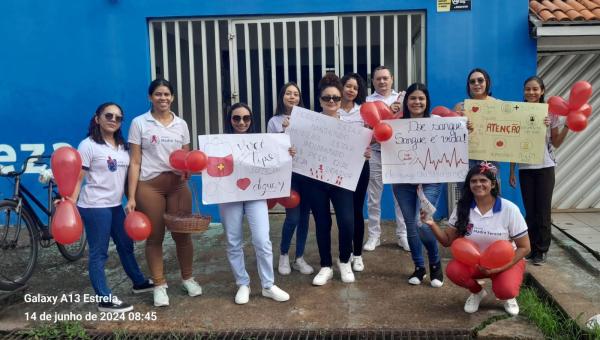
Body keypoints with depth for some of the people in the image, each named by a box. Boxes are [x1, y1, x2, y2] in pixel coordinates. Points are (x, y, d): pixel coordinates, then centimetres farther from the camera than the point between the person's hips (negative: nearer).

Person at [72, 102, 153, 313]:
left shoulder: (122, 146, 10)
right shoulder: (88, 145, -11)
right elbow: (77, 178, -14)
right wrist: (70, 203, -25)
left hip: (115, 205, 8)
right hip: (94, 207, -8)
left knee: (126, 245, 21)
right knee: (98, 253, 0)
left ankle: (139, 283, 38)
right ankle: (105, 300, 7)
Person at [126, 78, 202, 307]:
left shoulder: (181, 124, 9)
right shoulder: (139, 123, 0)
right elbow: (135, 162, -2)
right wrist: (131, 197, -7)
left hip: (178, 184, 3)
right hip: (150, 185, -2)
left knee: (182, 234, 6)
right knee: (155, 236, 4)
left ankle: (187, 278, 25)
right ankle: (159, 285, 17)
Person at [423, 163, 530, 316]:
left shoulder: (509, 209, -17)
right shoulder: (463, 208, -10)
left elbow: (524, 247, -11)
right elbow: (448, 241, -5)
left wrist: (500, 268, -23)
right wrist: (432, 225, -24)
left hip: (506, 261, -2)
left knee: (505, 291, -32)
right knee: (452, 270, -27)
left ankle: (508, 295, 9)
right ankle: (477, 292, 7)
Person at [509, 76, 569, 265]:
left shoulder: (550, 113, -1)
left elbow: (556, 143, 4)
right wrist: (512, 171, 4)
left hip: (545, 167, -1)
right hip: (525, 168, 1)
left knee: (543, 210, 2)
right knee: (530, 210, 7)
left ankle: (541, 251, 12)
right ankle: (531, 248, 18)